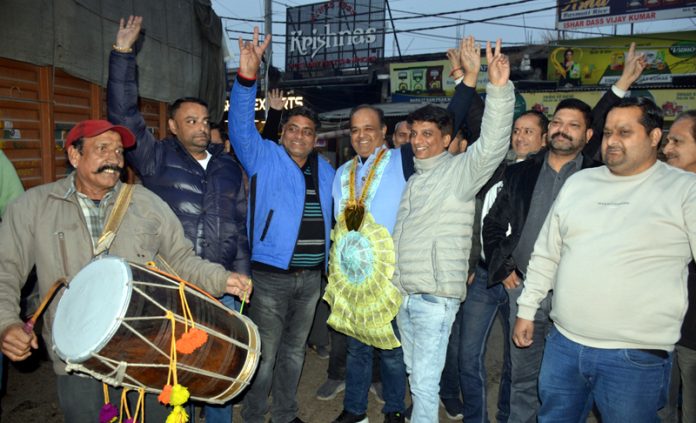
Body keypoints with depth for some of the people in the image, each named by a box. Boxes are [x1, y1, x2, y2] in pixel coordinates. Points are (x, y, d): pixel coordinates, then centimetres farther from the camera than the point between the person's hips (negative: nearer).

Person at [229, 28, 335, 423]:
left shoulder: (326, 170, 9)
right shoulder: (264, 157, -5)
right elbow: (241, 126, -22)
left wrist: (331, 264, 16)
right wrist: (247, 77, -36)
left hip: (311, 277, 5)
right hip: (271, 275, -5)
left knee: (295, 350, 18)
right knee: (265, 354, 5)